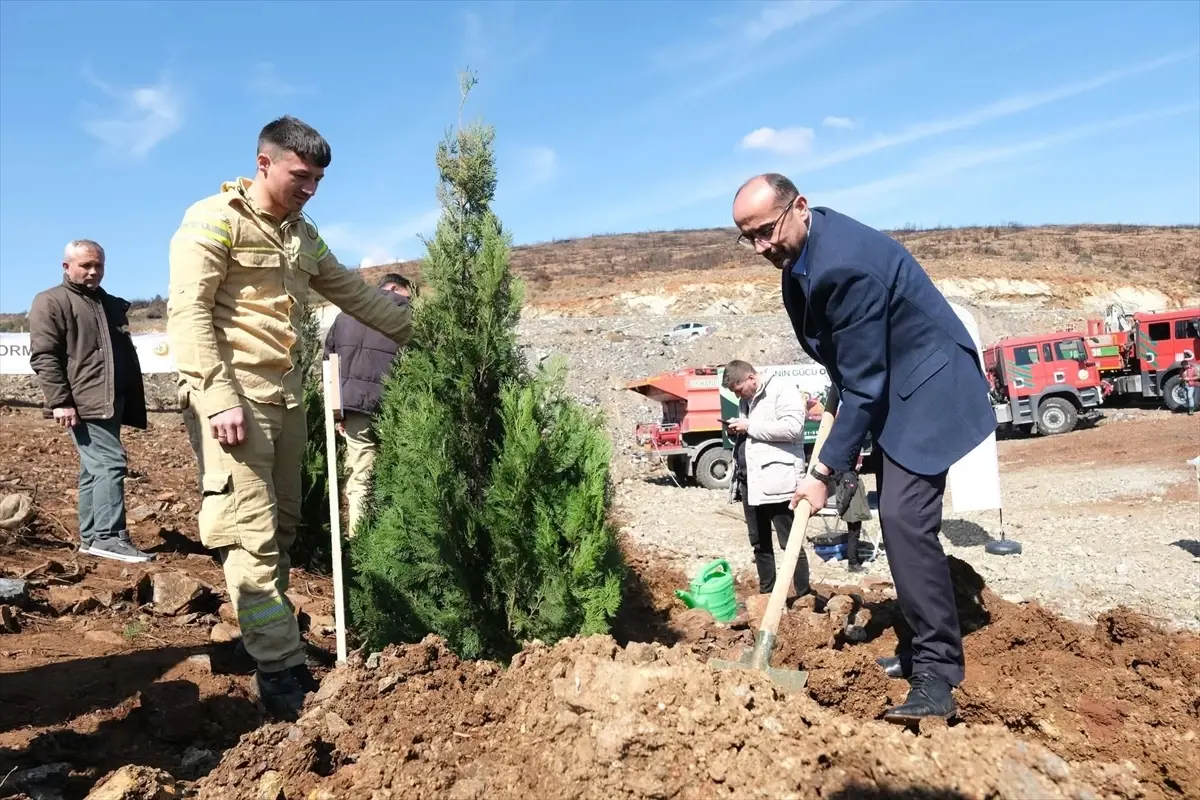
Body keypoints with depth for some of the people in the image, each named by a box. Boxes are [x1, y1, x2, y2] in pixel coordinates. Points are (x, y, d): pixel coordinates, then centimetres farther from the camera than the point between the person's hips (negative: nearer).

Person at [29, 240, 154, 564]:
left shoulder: (112, 305, 22)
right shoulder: (50, 302, -1)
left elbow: (126, 356, 28)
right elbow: (44, 356, -10)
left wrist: (133, 403, 23)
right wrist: (60, 401, -18)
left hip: (110, 402, 8)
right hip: (83, 403, -8)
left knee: (95, 468, 10)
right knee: (110, 463, -15)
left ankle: (91, 537, 15)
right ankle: (109, 537, -14)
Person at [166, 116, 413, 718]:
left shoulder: (304, 235, 18)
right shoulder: (214, 219, -5)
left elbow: (356, 295, 24)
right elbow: (188, 311, -12)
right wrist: (219, 397, -21)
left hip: (286, 395, 8)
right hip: (232, 395, -8)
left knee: (282, 526, 10)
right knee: (252, 532, -9)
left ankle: (267, 641, 23)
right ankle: (282, 672, -6)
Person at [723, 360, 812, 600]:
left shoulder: (783, 390, -8)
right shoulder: (746, 400, 19)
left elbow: (792, 428, -20)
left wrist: (750, 427, -15)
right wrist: (737, 431, 7)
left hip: (776, 480, -9)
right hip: (749, 481, 9)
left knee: (791, 543, -3)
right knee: (759, 543, 14)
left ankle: (804, 596, 4)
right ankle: (766, 593, 24)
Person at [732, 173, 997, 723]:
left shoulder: (844, 263, -29)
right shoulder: (803, 252, 1)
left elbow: (864, 384, -27)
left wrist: (825, 471, -22)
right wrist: (841, 422, 14)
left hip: (925, 387, -10)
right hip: (893, 388, 10)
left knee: (905, 520, -20)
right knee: (898, 520, 14)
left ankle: (937, 676, -11)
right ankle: (918, 649, 27)